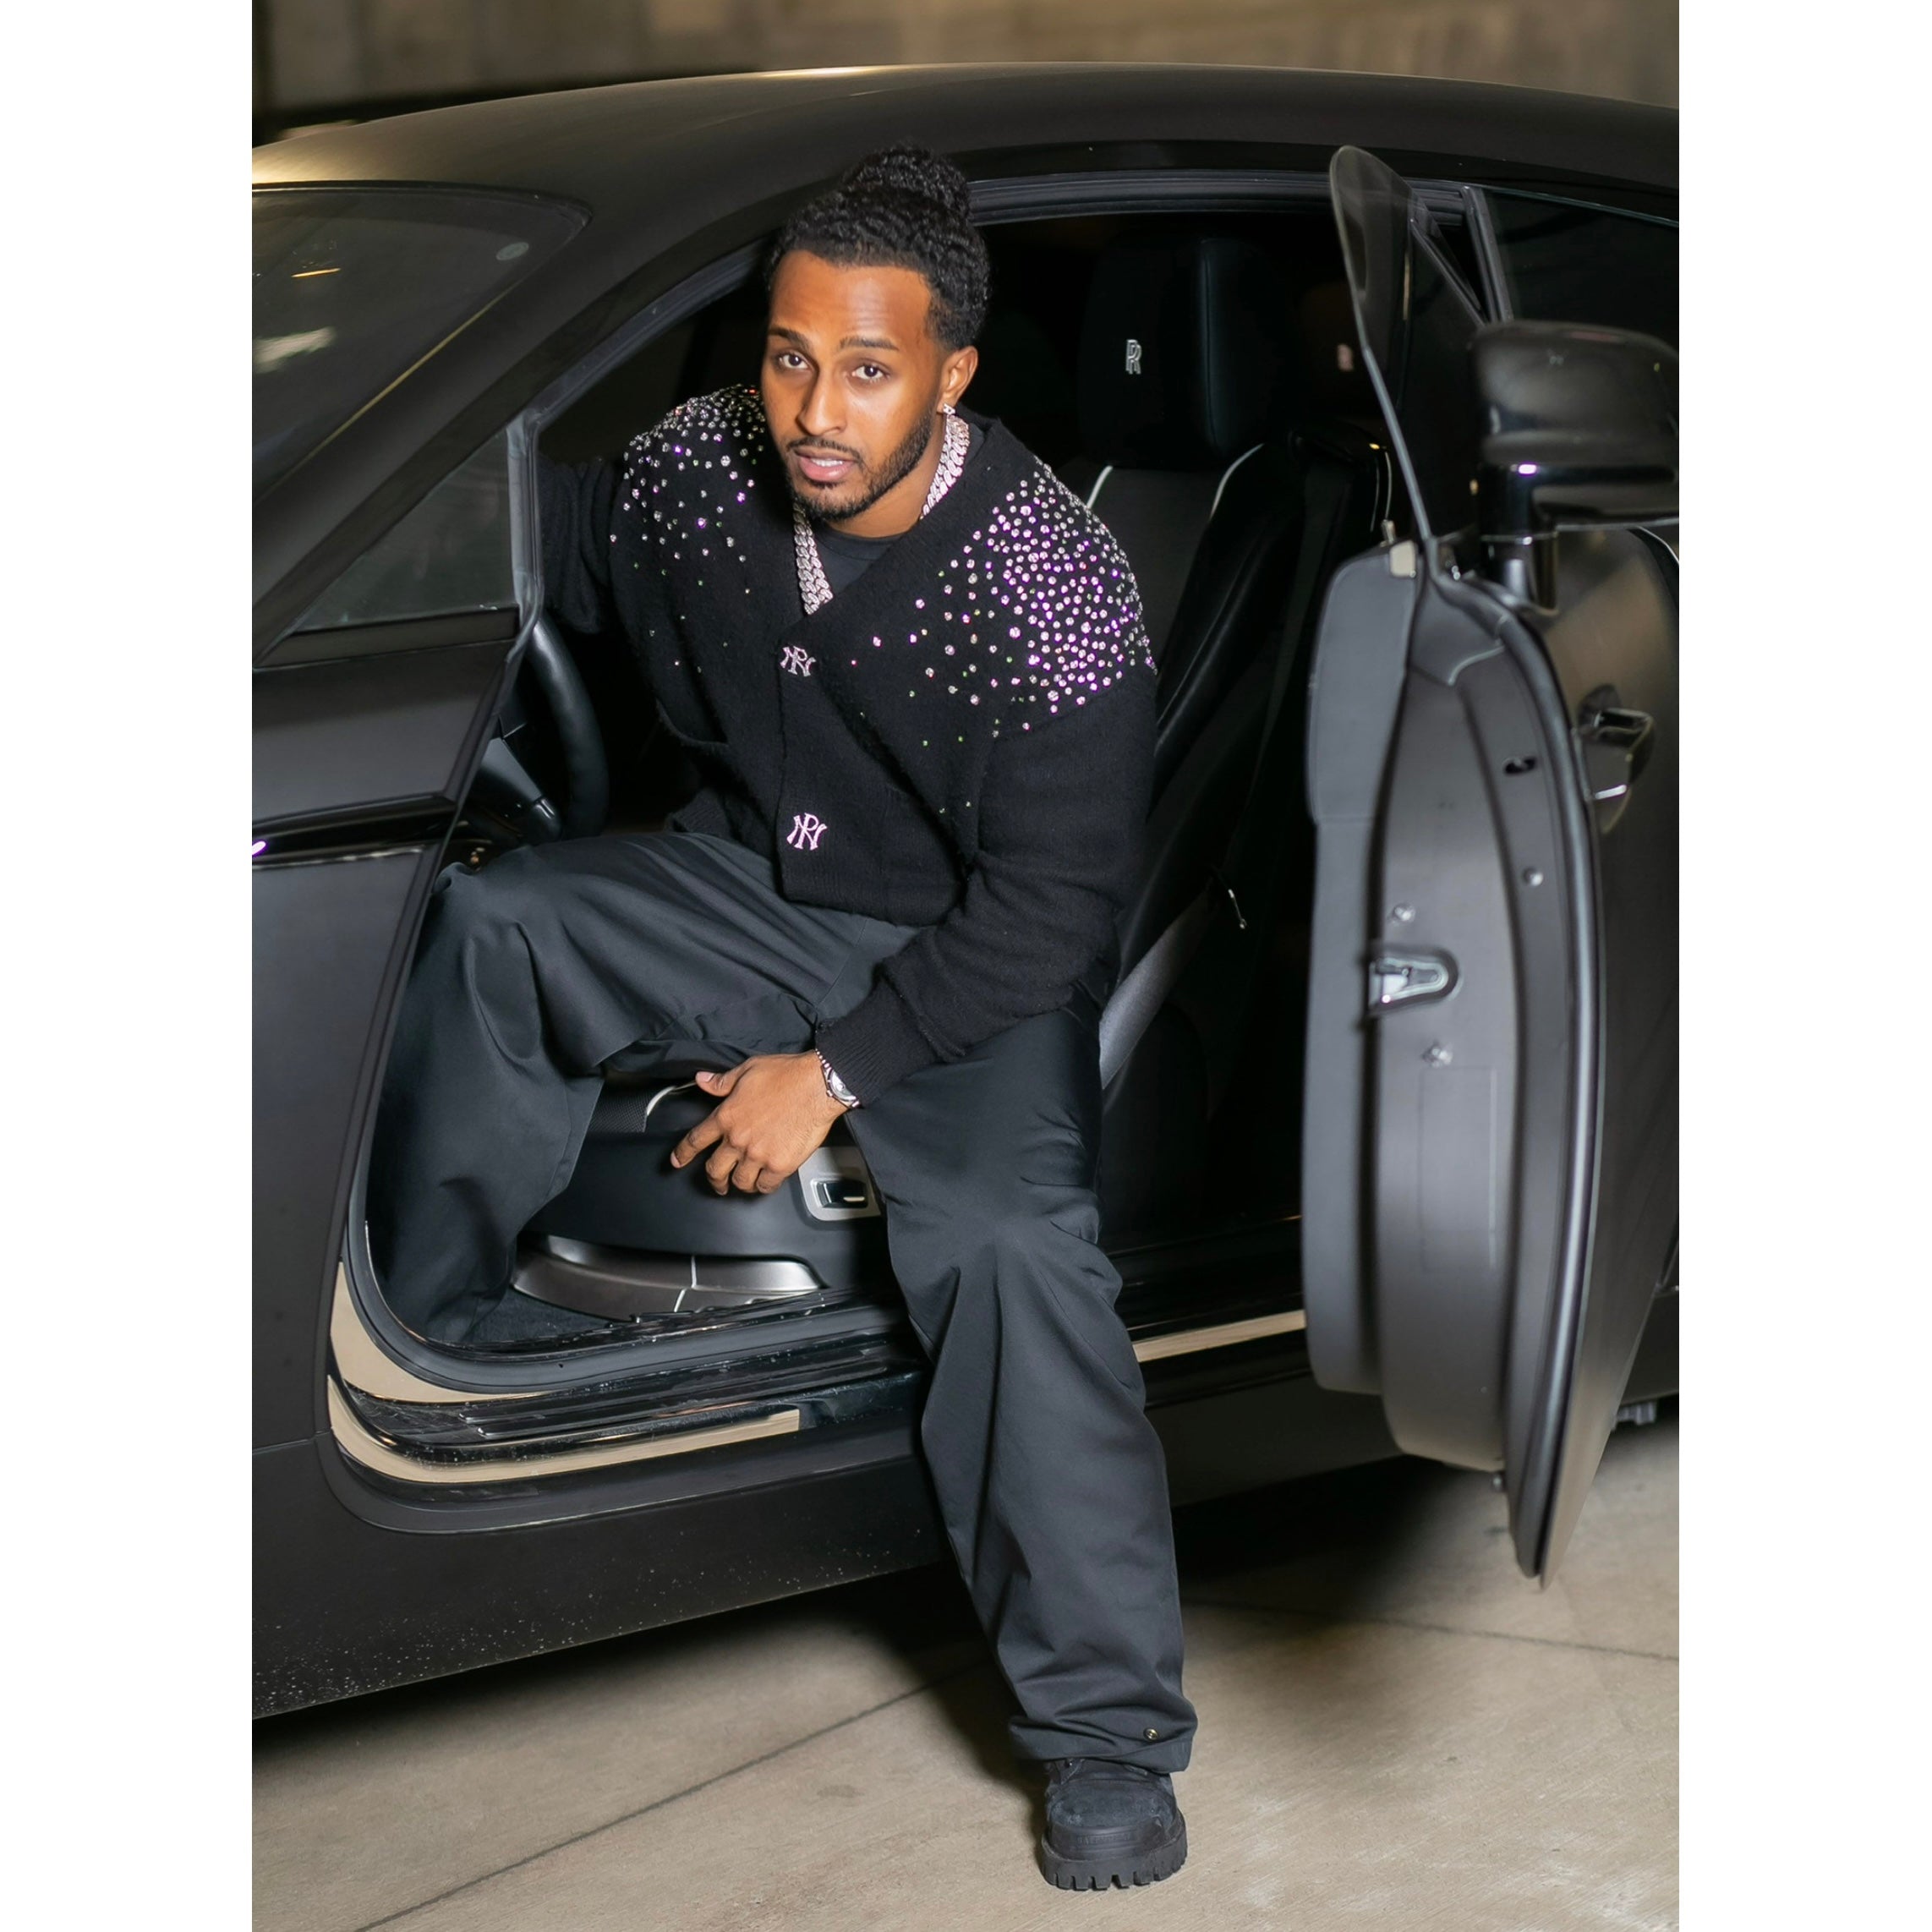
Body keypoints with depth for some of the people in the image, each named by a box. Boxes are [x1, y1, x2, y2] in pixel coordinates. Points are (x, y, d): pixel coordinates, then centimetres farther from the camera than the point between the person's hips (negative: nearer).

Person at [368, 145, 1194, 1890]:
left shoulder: (1056, 594, -27)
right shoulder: (705, 469, -11)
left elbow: (1051, 907, -23)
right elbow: (565, 551, 14)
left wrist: (835, 1073, -22)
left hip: (971, 962, -6)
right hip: (754, 885, 6)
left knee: (1010, 1239, -28)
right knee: (489, 923, -11)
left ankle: (1111, 1731, -22)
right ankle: (420, 1318, 9)